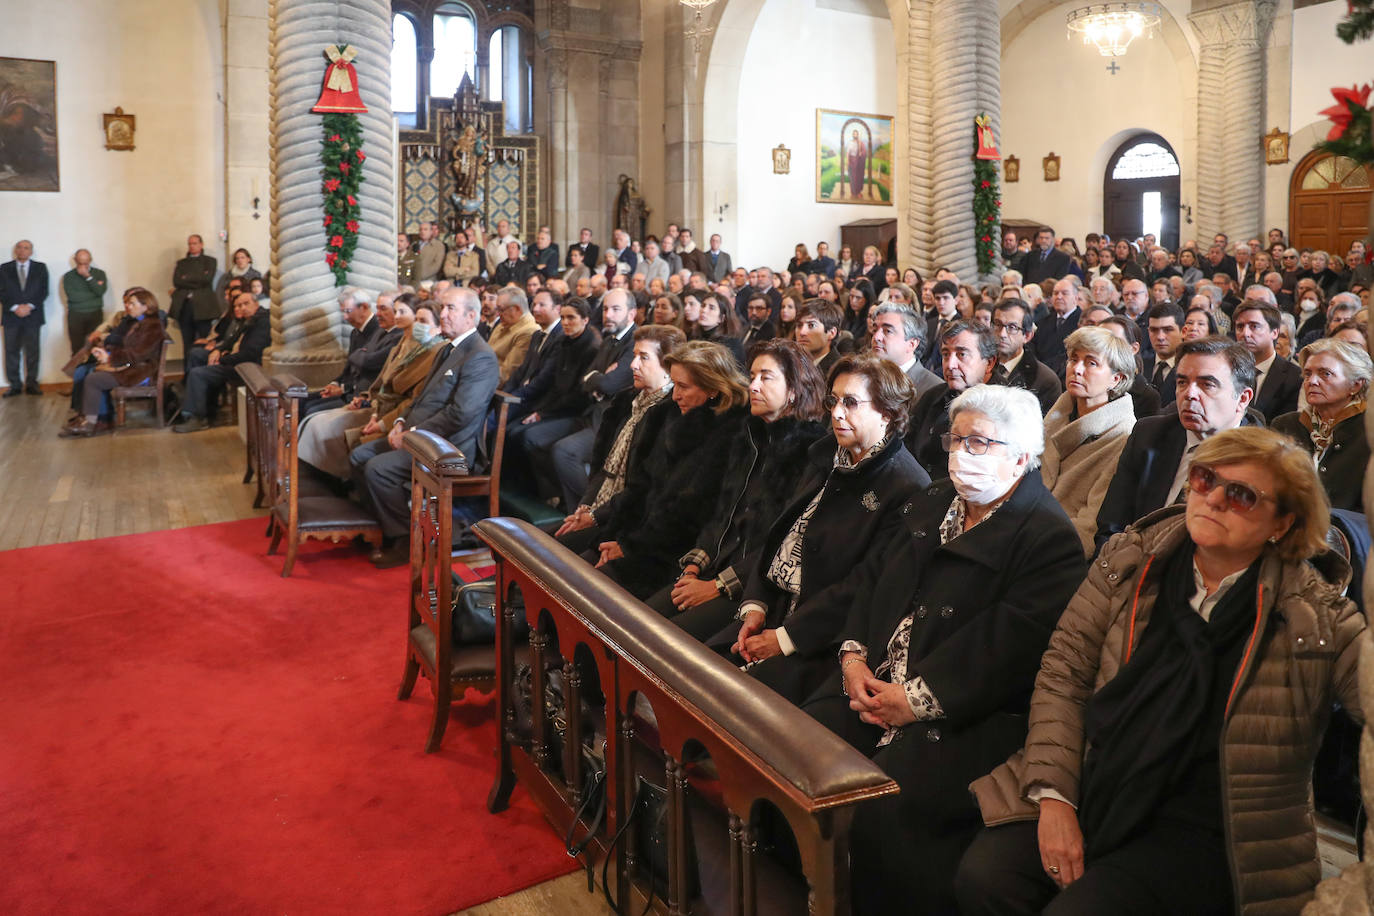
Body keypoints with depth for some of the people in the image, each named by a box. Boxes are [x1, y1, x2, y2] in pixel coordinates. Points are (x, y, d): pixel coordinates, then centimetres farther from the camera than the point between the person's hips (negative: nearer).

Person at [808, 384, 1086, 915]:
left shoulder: (1048, 537, -6)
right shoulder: (929, 507, 19)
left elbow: (1011, 640, -17)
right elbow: (871, 577, 16)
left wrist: (919, 699, -18)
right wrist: (853, 656, 0)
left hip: (966, 714, -7)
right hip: (875, 684, 7)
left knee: (884, 804, -28)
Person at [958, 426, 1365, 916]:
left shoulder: (1318, 615, -4)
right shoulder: (1130, 559, 2)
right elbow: (1063, 673, 0)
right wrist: (1054, 796, -8)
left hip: (1201, 831, -2)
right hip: (1100, 795, 3)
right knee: (983, 876, -22)